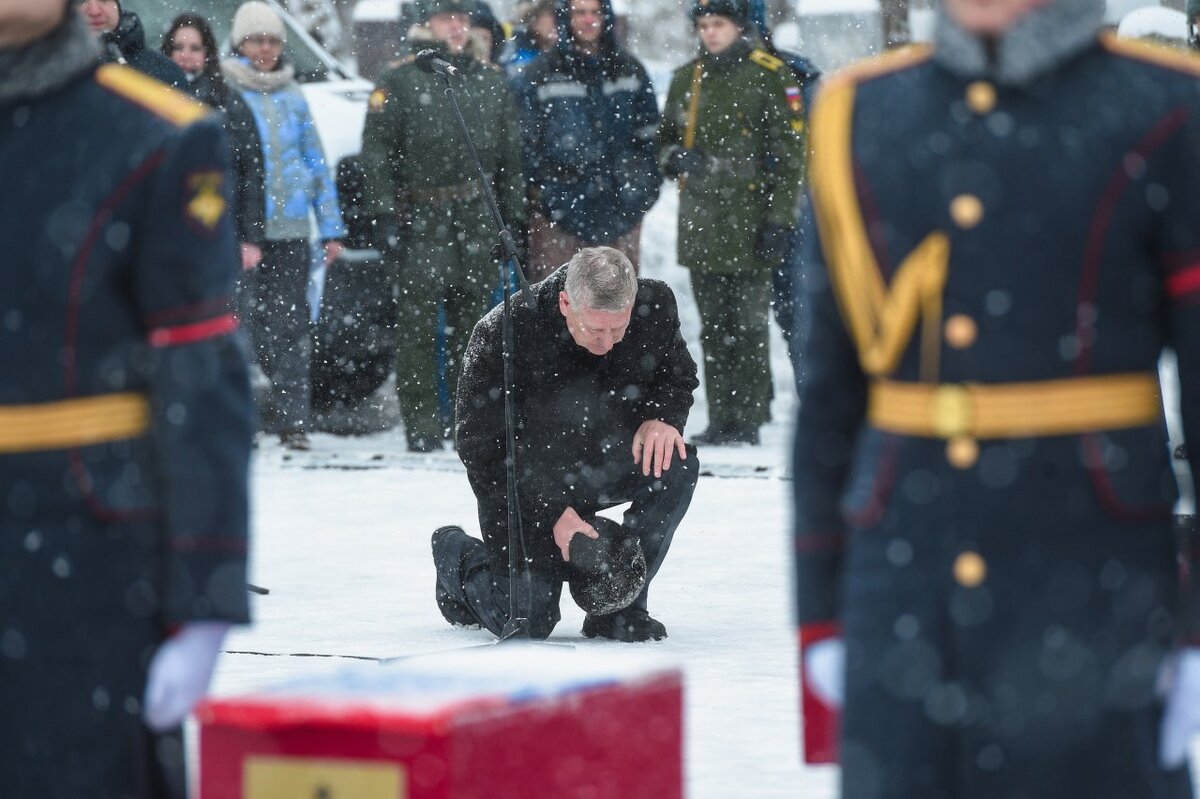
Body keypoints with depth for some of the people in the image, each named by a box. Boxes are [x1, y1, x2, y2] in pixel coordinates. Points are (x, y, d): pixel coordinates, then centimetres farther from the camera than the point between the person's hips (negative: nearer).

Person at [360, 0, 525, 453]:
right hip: (421, 215, -4)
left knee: (473, 317, 6)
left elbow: (510, 153, 18)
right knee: (419, 321, -6)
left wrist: (513, 215, 13)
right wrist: (385, 214, -8)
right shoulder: (399, 81, 1)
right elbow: (377, 151, -1)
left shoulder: (490, 80, 14)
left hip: (478, 216, 4)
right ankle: (421, 423, -3)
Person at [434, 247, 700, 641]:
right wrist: (551, 515, -25)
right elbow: (480, 449, -20)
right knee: (527, 622, -10)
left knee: (678, 465, -26)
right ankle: (458, 555, 24)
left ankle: (619, 606, -11)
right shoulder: (503, 333, -28)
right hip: (529, 489, -4)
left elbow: (678, 375, 5)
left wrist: (663, 418, -19)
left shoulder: (655, 306, -17)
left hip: (606, 464, 4)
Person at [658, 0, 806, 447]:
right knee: (713, 329, 8)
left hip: (750, 222, -6)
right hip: (701, 225, 6)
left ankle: (748, 421, -1)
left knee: (749, 326, -6)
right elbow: (666, 140, 25)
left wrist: (779, 220, -11)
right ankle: (720, 421, 13)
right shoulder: (686, 81, 14)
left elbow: (788, 154, -6)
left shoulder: (770, 77, -4)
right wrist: (675, 158, 0)